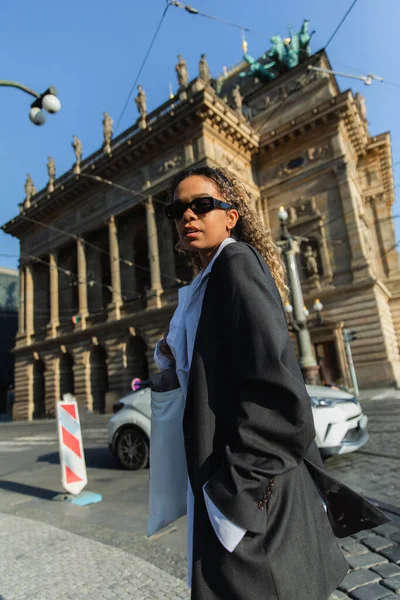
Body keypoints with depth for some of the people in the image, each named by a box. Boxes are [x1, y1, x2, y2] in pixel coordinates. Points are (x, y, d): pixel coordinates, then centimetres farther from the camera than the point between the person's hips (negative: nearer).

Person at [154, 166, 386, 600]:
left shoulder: (236, 262, -16)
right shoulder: (209, 280, 12)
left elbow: (274, 387, -25)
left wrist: (235, 494, -23)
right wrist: (174, 356, 2)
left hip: (252, 490, -9)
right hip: (224, 472, 9)